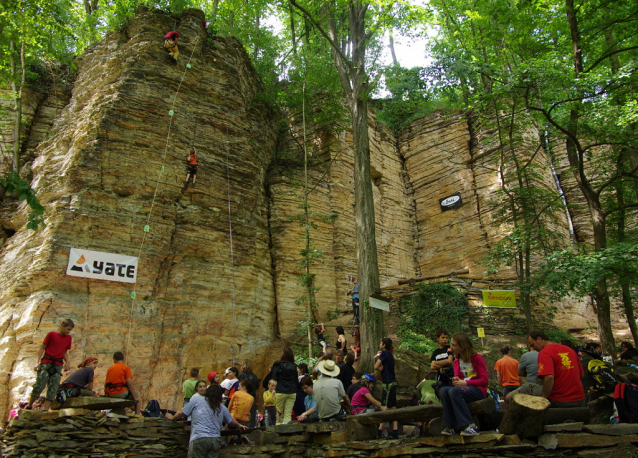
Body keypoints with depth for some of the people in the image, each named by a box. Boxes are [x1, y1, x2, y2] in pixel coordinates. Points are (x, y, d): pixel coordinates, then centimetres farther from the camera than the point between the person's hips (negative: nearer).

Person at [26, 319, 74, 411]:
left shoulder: (69, 338, 13)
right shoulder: (51, 334, 1)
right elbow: (42, 348, 1)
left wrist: (67, 362, 3)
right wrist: (37, 362, -7)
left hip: (58, 365, 4)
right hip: (46, 363, -4)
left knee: (53, 389, -3)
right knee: (39, 386, -7)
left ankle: (45, 410, -1)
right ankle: (29, 406, 13)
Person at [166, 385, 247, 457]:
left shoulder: (196, 400, 8)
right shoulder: (222, 407, 16)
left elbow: (181, 413, 12)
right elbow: (232, 423, 21)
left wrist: (172, 418, 33)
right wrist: (239, 426, 43)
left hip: (199, 439, -3)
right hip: (216, 440, 3)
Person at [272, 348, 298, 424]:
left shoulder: (277, 365, -4)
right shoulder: (294, 367, 6)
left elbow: (274, 379, -5)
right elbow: (296, 381, 10)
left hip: (280, 392, -3)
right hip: (292, 392, 3)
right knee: (288, 414, 4)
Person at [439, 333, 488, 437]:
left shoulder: (477, 358, -7)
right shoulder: (457, 361, 14)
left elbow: (484, 380, -12)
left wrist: (465, 382, -21)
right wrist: (456, 380, -11)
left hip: (478, 389, -6)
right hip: (464, 388, 7)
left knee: (454, 391, -33)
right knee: (443, 390, -22)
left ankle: (470, 426, -29)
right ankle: (450, 425, -23)